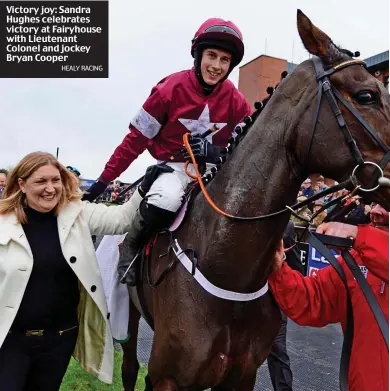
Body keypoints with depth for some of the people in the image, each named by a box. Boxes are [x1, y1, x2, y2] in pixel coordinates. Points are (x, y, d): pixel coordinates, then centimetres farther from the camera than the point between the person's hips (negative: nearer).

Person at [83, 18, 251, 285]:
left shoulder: (236, 101, -3)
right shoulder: (171, 89, -12)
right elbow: (136, 139, -8)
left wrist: (217, 152, -25)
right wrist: (105, 179, -7)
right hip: (173, 166, -3)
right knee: (164, 201, -39)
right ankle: (130, 246, -6)